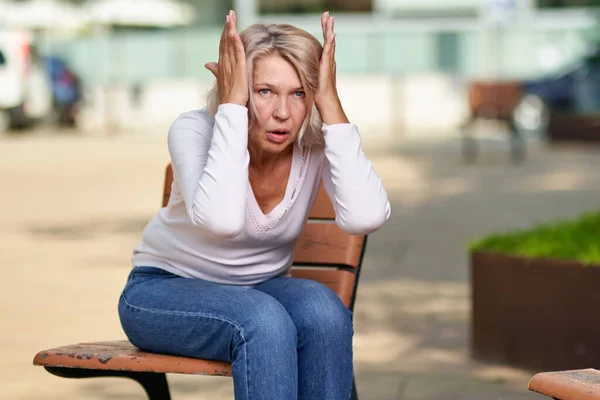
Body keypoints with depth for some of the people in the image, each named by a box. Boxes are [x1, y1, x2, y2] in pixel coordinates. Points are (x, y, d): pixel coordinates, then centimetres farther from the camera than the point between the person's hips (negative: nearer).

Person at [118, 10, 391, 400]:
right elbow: (221, 219, -43)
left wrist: (331, 103, -33)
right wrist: (232, 103, -38)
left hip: (261, 289, 3)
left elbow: (366, 217, -36)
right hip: (163, 290, -3)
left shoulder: (318, 141, -16)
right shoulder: (195, 129, -23)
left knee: (323, 313, -30)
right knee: (264, 321, -34)